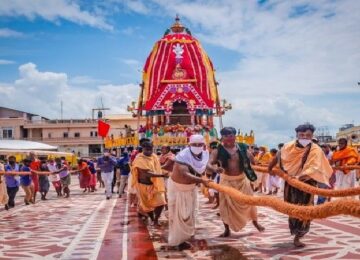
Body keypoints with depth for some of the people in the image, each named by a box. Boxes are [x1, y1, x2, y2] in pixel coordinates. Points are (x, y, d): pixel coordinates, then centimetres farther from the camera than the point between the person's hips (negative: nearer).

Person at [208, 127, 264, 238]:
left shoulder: (242, 148, -4)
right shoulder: (218, 150, -11)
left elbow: (252, 160, 5)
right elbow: (209, 164, -20)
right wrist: (214, 168, -40)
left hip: (241, 179, 2)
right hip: (227, 180, -2)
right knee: (225, 204, 2)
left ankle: (255, 222, 33)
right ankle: (227, 229, 19)